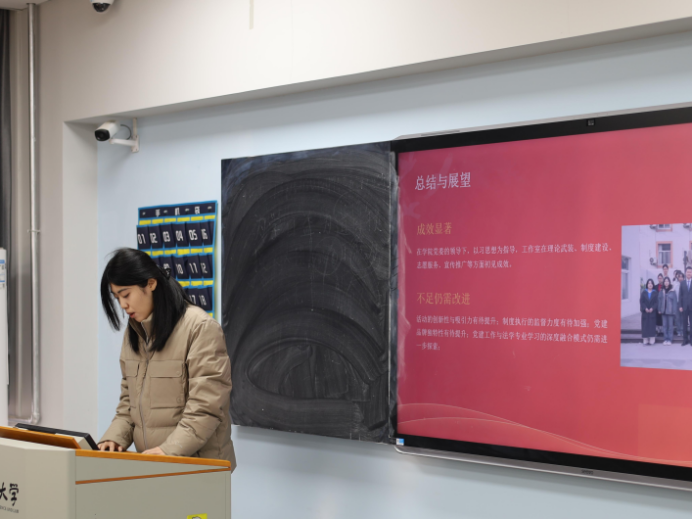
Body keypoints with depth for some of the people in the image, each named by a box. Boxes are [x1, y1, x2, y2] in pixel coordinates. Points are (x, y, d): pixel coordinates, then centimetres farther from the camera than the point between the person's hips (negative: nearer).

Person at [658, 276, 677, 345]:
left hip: (670, 311, -3)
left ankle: (670, 339, 4)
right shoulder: (661, 292, 7)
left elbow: (675, 301, -3)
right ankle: (665, 339, 11)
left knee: (670, 325, 0)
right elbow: (659, 301, 9)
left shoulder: (672, 291, -2)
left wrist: (674, 311, -7)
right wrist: (659, 310, 2)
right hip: (663, 311, 3)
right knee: (664, 325, 6)